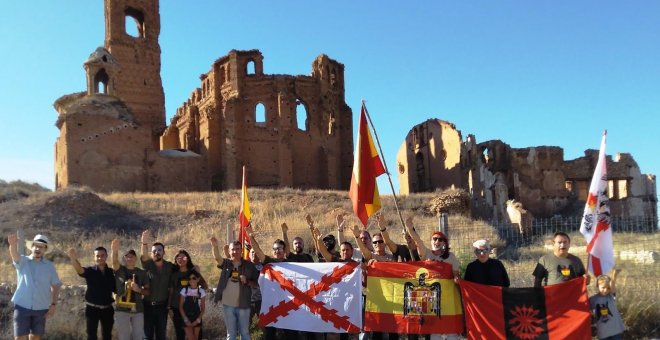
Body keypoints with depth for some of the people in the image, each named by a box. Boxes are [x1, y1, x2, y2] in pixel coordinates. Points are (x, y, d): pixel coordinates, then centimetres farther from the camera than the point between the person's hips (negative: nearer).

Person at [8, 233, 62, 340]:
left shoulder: (49, 266, 4)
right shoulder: (22, 261, -1)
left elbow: (56, 285, 6)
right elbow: (15, 255, -24)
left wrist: (53, 304, -2)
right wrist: (13, 244, -46)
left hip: (41, 308, 2)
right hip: (22, 306, -2)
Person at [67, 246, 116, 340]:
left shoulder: (111, 272, 2)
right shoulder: (90, 271, -6)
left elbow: (116, 289, 7)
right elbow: (80, 270, -28)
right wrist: (73, 259, -49)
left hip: (107, 308, 2)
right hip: (92, 308, -2)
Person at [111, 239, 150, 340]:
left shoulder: (142, 273, 5)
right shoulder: (119, 270, 0)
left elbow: (148, 291, 7)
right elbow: (114, 262, -24)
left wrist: (139, 290, -15)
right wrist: (114, 251, -46)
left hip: (138, 310, 2)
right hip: (122, 310, -2)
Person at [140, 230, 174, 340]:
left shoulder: (170, 266, -1)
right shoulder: (148, 264, -7)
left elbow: (171, 287, 4)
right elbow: (143, 256, -30)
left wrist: (169, 303, -2)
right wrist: (144, 243, -50)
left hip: (162, 306, 1)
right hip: (148, 305, -1)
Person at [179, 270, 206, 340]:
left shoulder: (201, 291, -1)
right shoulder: (184, 290, -3)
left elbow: (203, 308, 2)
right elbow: (180, 307, -2)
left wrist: (198, 320, -8)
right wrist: (186, 319, -9)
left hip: (197, 319, 1)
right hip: (187, 319, -1)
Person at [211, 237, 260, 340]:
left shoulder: (249, 265, 0)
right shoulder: (226, 263, 2)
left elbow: (257, 283, 4)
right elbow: (217, 258, -19)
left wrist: (247, 282, -16)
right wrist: (214, 246, -38)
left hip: (243, 305, -1)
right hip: (228, 305, 1)